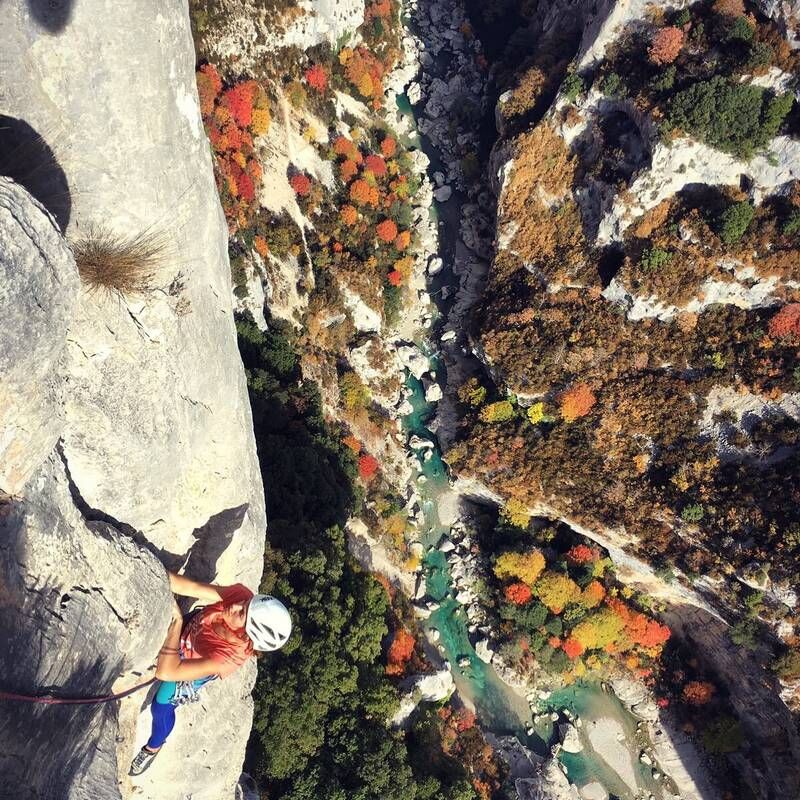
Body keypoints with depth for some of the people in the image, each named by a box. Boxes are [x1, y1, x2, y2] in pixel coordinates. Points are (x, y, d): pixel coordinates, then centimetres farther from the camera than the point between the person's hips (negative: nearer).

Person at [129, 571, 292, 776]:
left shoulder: (229, 657, -47)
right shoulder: (242, 595, -40)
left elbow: (167, 672, -45)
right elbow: (193, 588, -35)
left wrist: (176, 621, -46)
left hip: (191, 664, -3)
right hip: (192, 624, 3)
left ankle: (154, 747, 43)